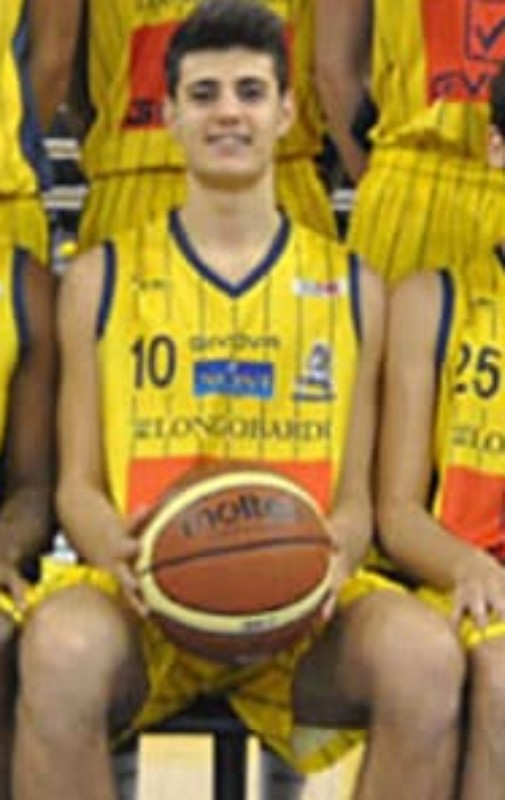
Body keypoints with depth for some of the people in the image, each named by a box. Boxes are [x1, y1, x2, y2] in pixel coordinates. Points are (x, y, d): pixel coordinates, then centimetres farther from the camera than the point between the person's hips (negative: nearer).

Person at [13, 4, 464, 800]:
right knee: (62, 650, -37)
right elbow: (78, 485, 9)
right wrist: (116, 548, -15)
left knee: (426, 658, -33)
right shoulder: (102, 279, 12)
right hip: (143, 595, -1)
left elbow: (355, 494, 12)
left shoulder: (353, 287, 14)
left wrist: (334, 554, -13)